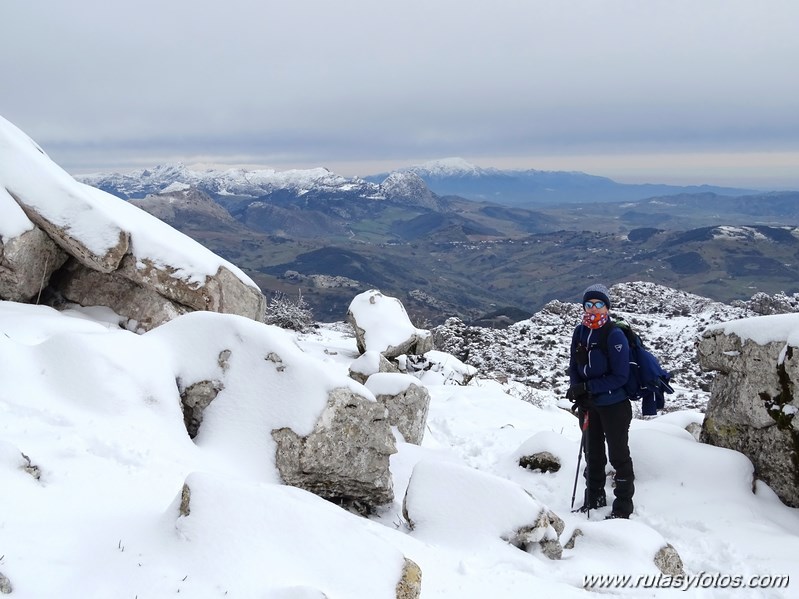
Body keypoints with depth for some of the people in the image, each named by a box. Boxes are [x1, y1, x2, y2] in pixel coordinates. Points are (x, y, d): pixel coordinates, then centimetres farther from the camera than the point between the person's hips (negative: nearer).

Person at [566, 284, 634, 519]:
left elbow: (620, 377, -19)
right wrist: (579, 394, -11)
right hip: (588, 405, 6)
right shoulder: (579, 332, -1)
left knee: (618, 456, 6)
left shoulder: (614, 336, -19)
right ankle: (594, 500, 35)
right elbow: (574, 367, 5)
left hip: (614, 405, -6)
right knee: (592, 454, 19)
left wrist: (587, 388, -23)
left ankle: (623, 507, 18)